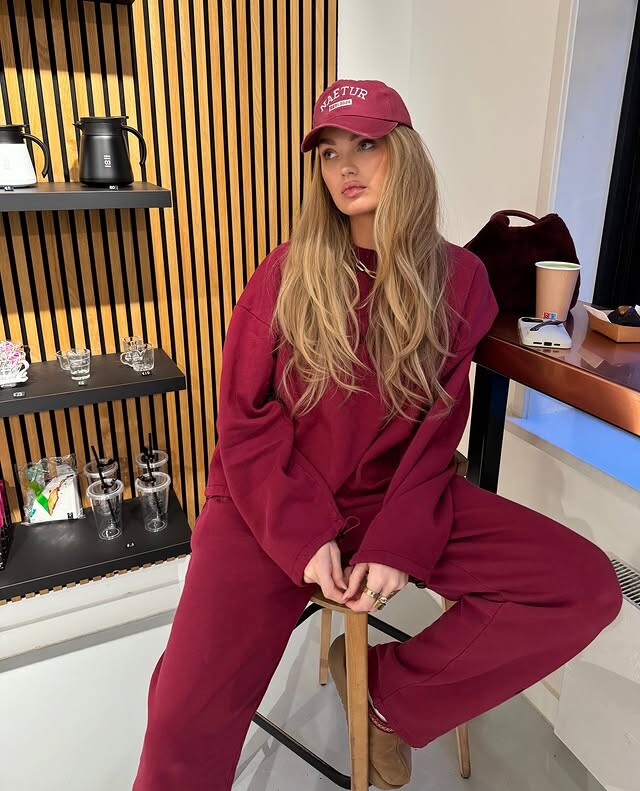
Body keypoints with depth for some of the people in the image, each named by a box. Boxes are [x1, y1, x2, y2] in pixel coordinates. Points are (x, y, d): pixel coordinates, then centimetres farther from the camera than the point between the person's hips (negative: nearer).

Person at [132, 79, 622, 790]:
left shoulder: (457, 278, 0)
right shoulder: (287, 273, -4)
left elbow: (436, 431, 0)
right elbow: (245, 420, -5)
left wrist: (398, 546, -13)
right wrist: (307, 538, -16)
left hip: (392, 494, 3)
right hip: (274, 503, -2)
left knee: (587, 588, -13)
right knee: (188, 720, -20)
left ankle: (388, 688, 7)